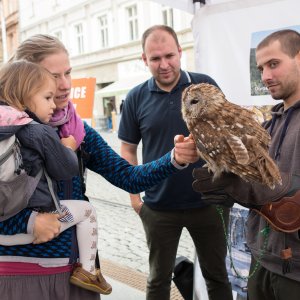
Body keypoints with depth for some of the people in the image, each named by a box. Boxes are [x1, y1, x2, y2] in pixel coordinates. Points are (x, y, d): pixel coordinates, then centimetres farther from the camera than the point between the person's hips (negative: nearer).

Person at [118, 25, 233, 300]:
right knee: (159, 278, 17)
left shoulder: (205, 86, -6)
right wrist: (134, 195, -1)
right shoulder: (136, 98, -3)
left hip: (209, 201, 0)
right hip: (159, 207, 1)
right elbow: (128, 149, 4)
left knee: (217, 274, 16)